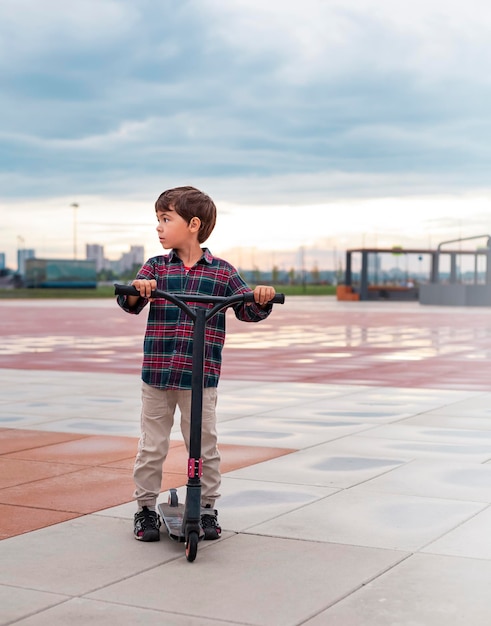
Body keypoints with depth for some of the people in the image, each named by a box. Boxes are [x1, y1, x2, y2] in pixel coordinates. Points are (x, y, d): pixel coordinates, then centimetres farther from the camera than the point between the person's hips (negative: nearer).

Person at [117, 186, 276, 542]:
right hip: (157, 374, 1)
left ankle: (208, 508, 24)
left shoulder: (222, 272, 1)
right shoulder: (155, 268, 3)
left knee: (205, 446, 8)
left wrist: (261, 299, -18)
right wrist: (136, 290, -30)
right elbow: (130, 304, -8)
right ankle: (147, 508, 22)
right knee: (152, 446, 8)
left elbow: (248, 311, 3)